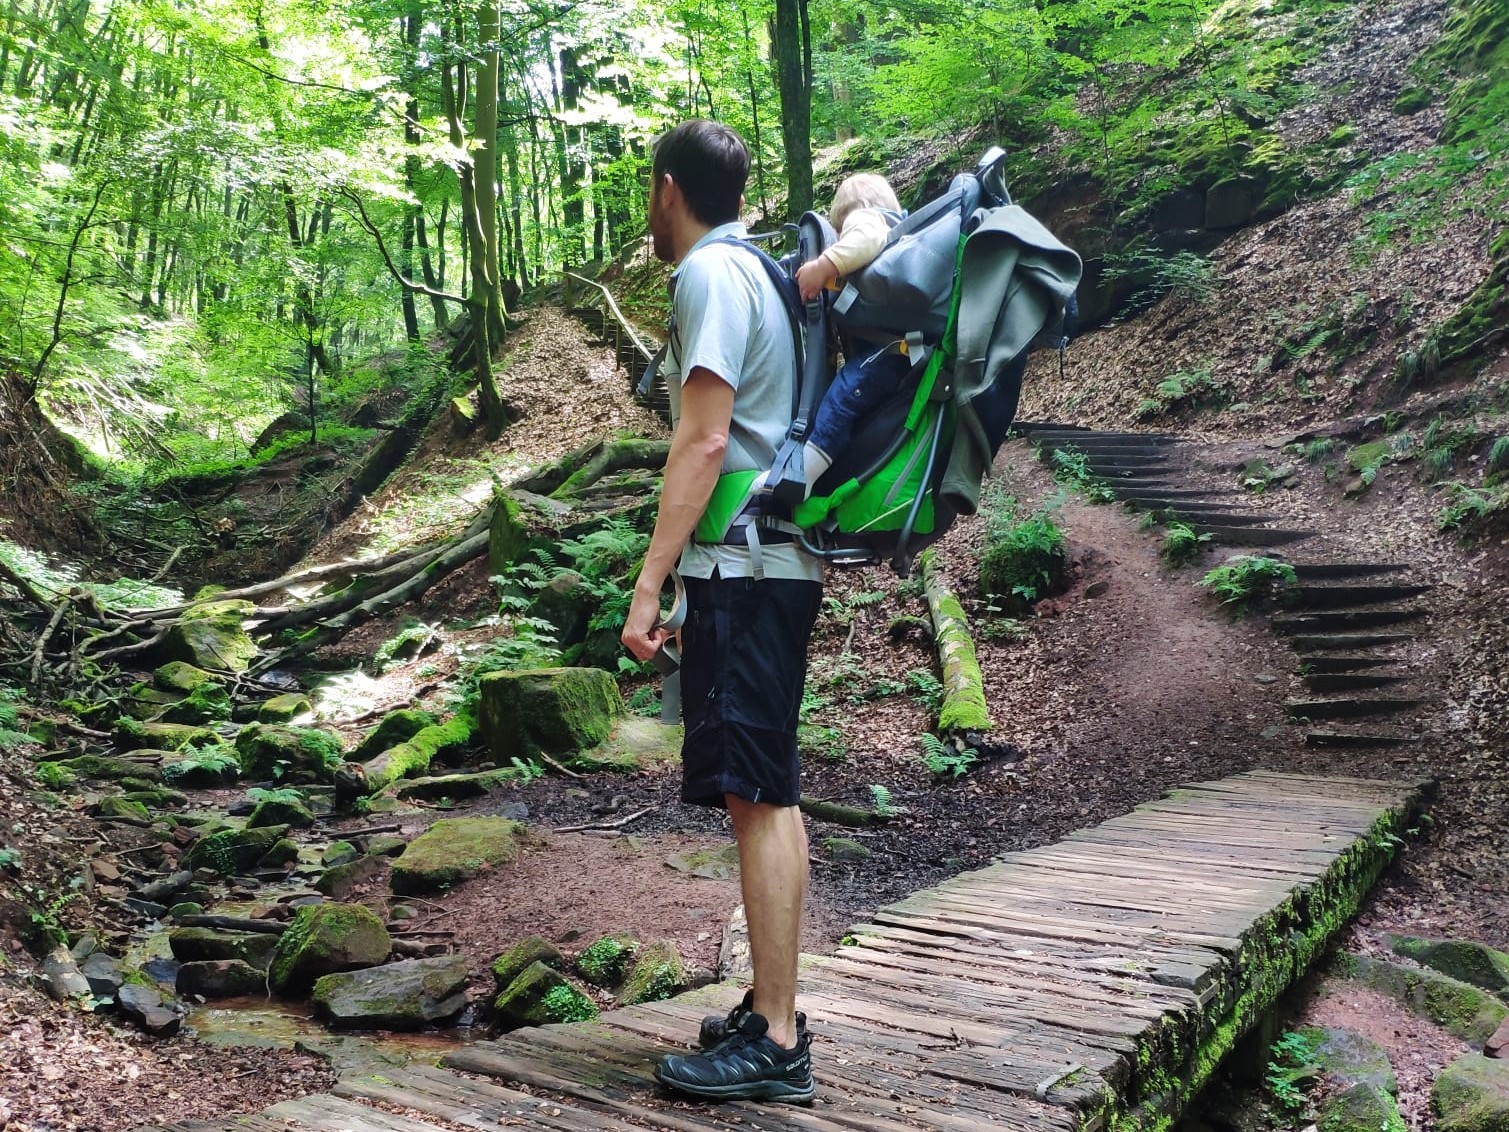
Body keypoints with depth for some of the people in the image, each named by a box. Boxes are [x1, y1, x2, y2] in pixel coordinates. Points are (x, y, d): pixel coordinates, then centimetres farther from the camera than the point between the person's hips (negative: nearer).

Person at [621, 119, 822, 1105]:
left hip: (744, 569, -10)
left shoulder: (710, 275, -8)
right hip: (778, 563, 10)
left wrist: (649, 586, -18)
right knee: (766, 793, 12)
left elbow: (704, 441, -17)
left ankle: (774, 1044, -3)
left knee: (757, 794, -9)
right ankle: (773, 1011, 21)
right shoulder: (761, 271, 19)